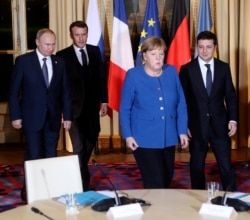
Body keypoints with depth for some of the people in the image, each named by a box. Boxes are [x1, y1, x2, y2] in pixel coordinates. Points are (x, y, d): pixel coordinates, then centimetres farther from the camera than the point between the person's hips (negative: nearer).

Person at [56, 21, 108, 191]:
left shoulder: (95, 51, 7)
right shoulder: (63, 55, -5)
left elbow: (102, 76, 8)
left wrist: (104, 100, 5)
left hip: (92, 106, 4)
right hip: (74, 107, -4)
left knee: (90, 142, 15)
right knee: (79, 147, -3)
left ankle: (79, 172, 37)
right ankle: (83, 183, 6)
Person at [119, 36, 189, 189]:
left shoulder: (172, 72, 1)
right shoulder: (133, 75, -8)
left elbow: (181, 103, 4)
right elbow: (125, 108, -4)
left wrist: (182, 130, 1)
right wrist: (128, 135, -8)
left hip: (168, 137, 4)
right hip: (144, 139, -4)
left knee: (167, 178, 18)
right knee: (155, 182, -1)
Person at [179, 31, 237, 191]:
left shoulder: (224, 67, 4)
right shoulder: (187, 69, -2)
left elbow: (230, 96, 7)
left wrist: (233, 119, -2)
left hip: (219, 124, 1)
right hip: (196, 125, -1)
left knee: (226, 165, 4)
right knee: (197, 167, 10)